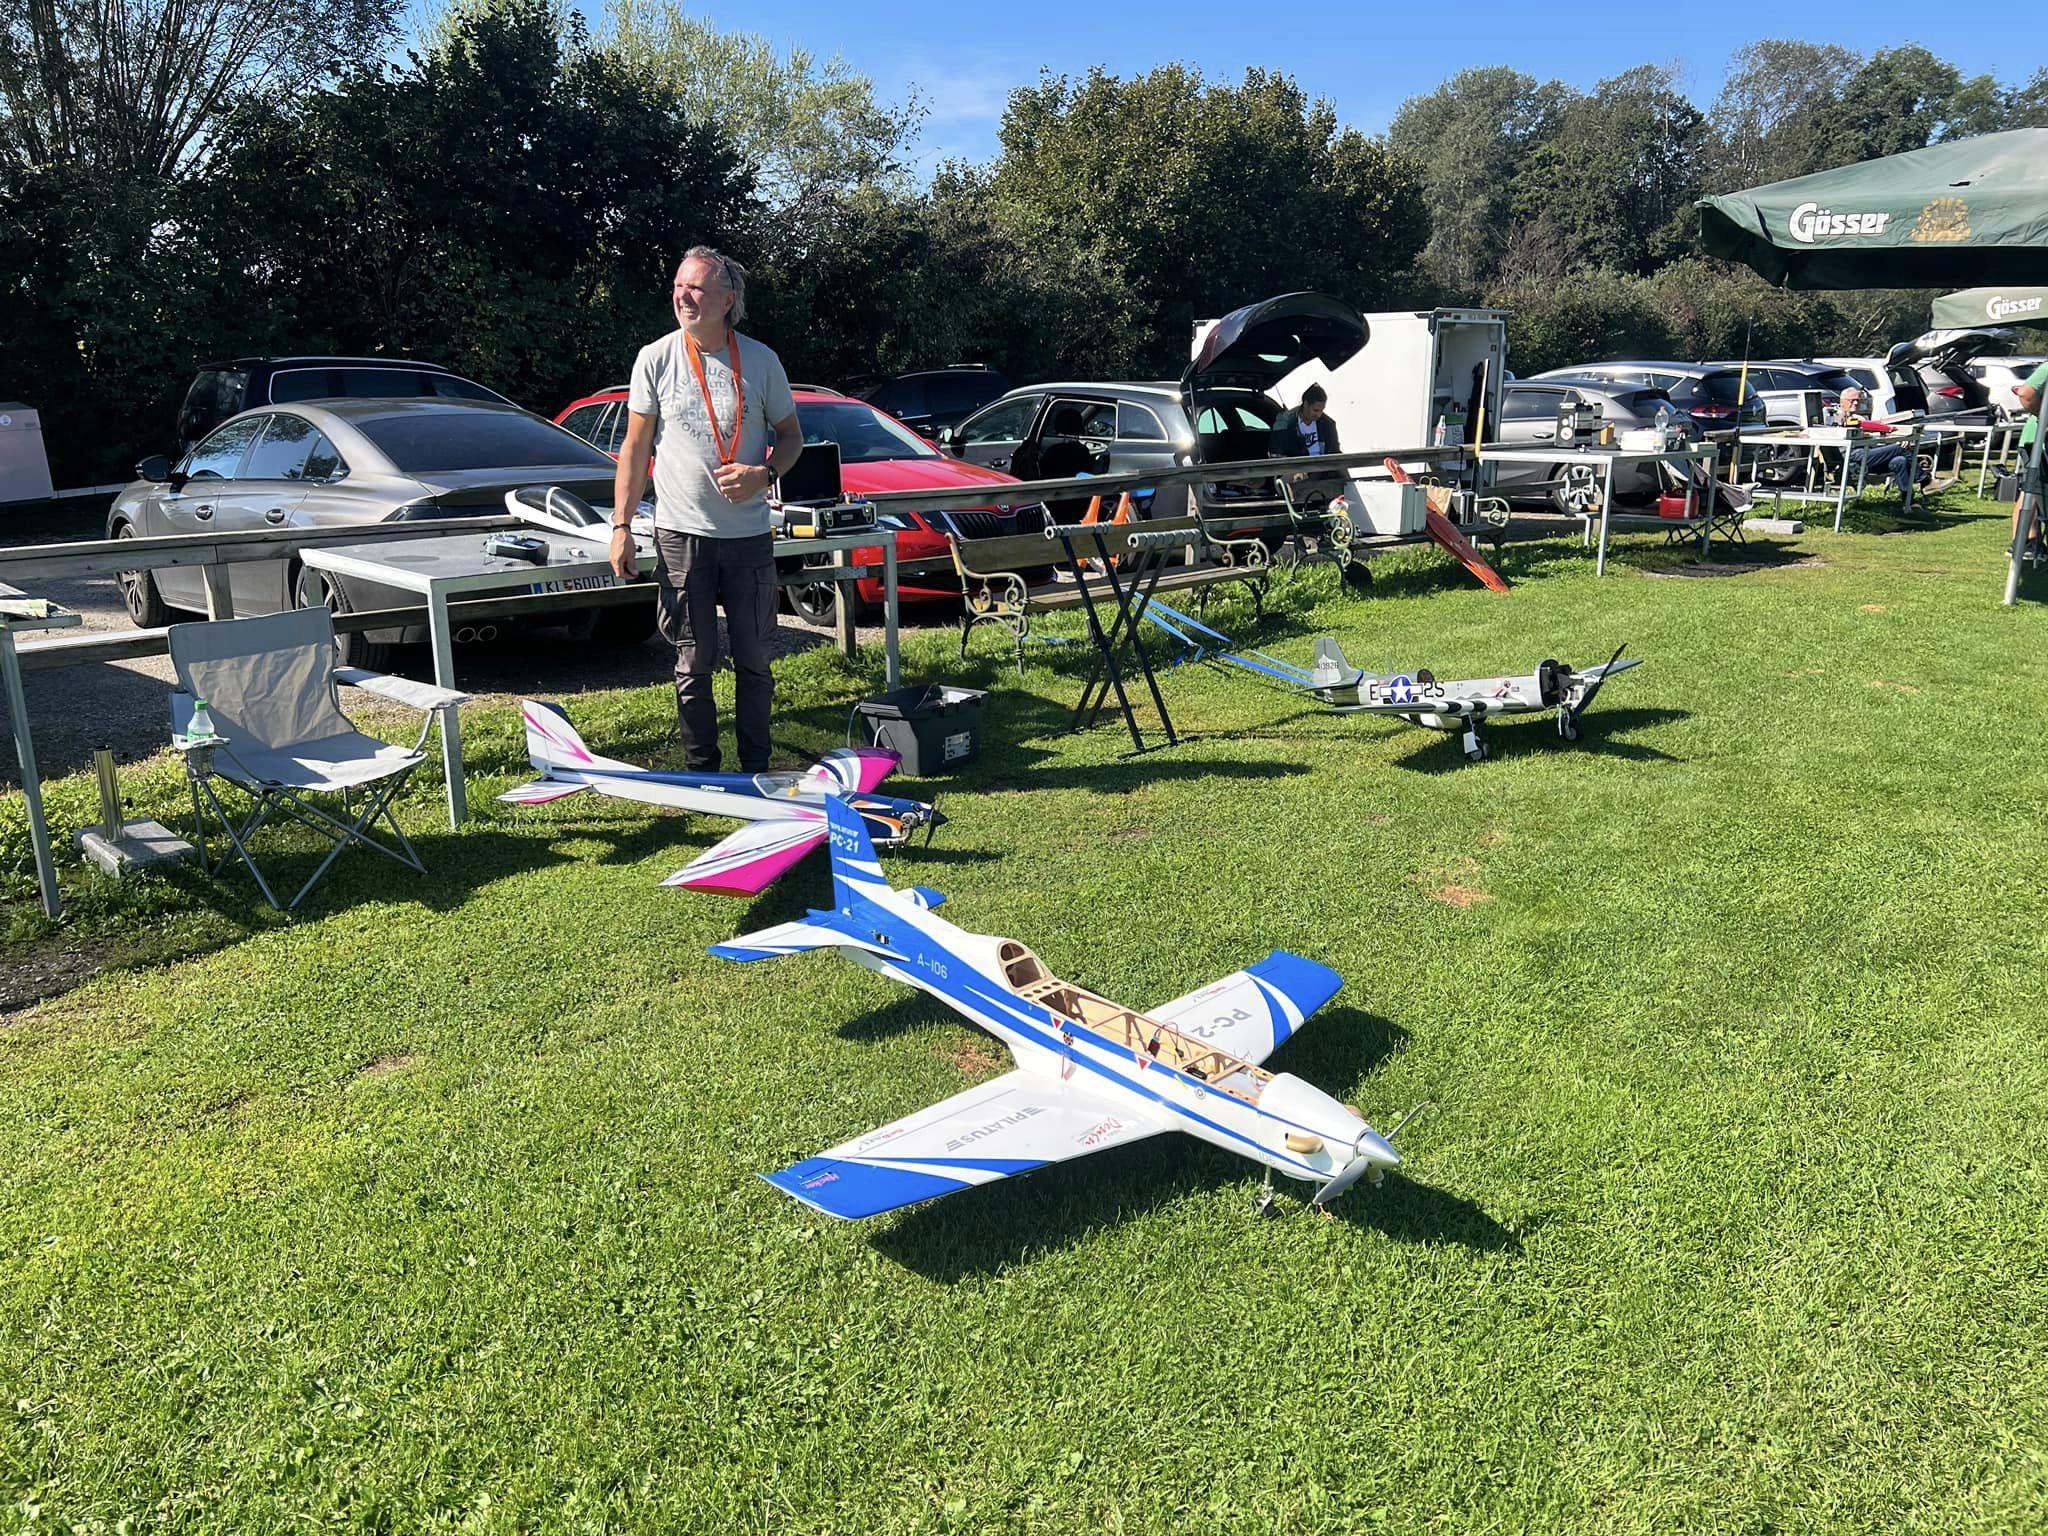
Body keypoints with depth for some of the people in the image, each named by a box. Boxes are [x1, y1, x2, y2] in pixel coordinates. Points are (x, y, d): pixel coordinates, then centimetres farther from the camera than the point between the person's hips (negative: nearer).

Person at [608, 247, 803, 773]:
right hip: (681, 534, -1)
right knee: (694, 664, 5)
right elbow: (635, 449, 3)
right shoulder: (655, 359, 0)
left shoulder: (761, 360, 1)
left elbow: (791, 436, 10)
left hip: (749, 536, 1)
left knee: (753, 660, 8)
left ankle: (757, 773, 21)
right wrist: (621, 527, -3)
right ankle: (701, 775, 17)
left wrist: (763, 474, -12)